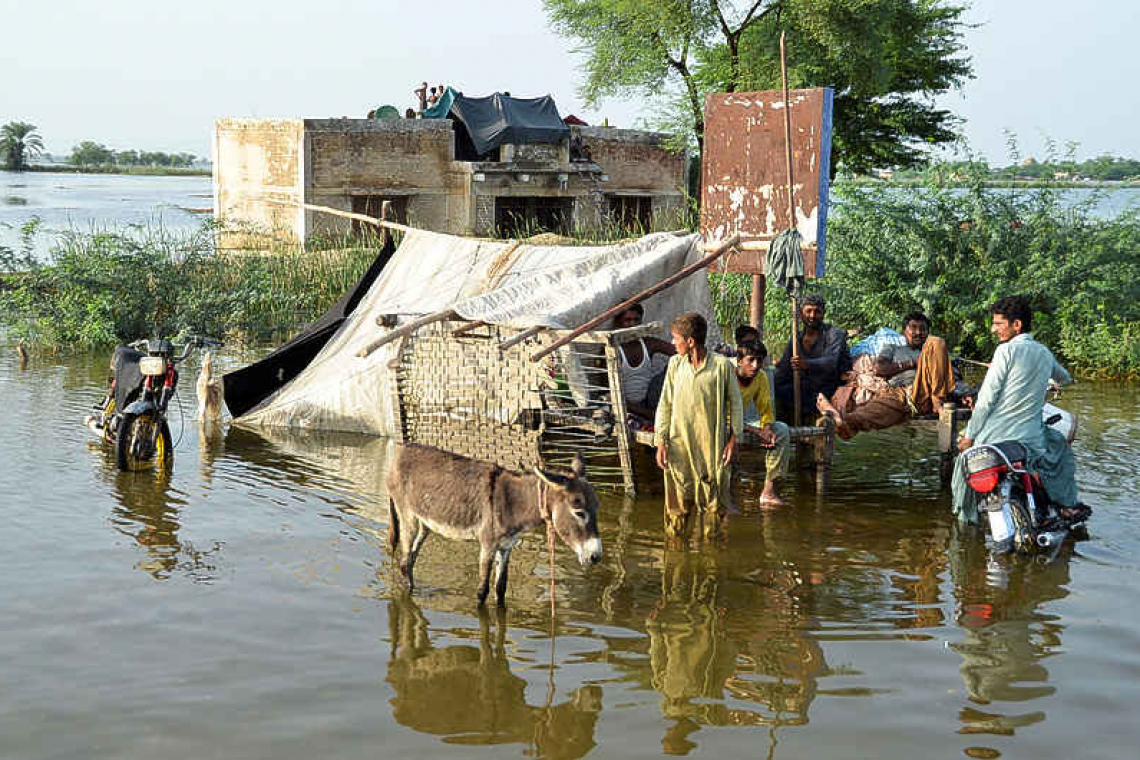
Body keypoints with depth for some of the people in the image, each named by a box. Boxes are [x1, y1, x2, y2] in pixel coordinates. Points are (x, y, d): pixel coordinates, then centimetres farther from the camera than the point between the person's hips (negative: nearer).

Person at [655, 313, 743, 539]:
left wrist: (733, 438, -1)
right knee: (678, 499, 4)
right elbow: (665, 404, 7)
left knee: (713, 499, 5)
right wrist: (661, 441, 1)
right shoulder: (675, 364, 3)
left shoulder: (722, 365, -5)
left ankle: (712, 537, 19)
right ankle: (676, 536, 17)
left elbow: (735, 402, 3)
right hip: (680, 443, 2)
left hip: (712, 444, -2)